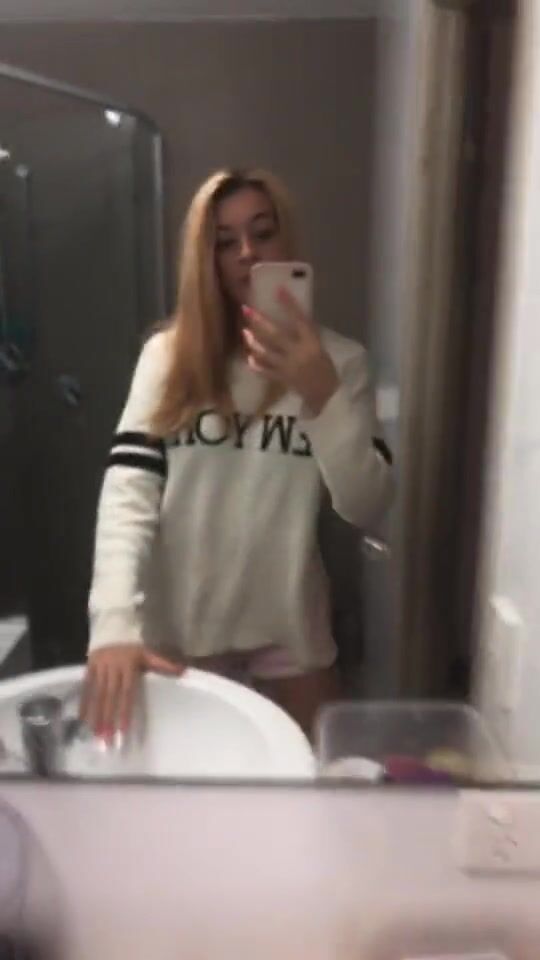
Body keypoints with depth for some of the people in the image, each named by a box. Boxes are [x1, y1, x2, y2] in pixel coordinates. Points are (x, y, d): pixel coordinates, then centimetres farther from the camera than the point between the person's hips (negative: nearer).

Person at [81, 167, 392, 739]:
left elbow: (366, 506, -13)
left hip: (289, 634, 0)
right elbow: (128, 490, -14)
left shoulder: (338, 359, -4)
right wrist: (114, 624, -27)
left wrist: (322, 394, -28)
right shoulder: (168, 355, -5)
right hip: (179, 631, 0)